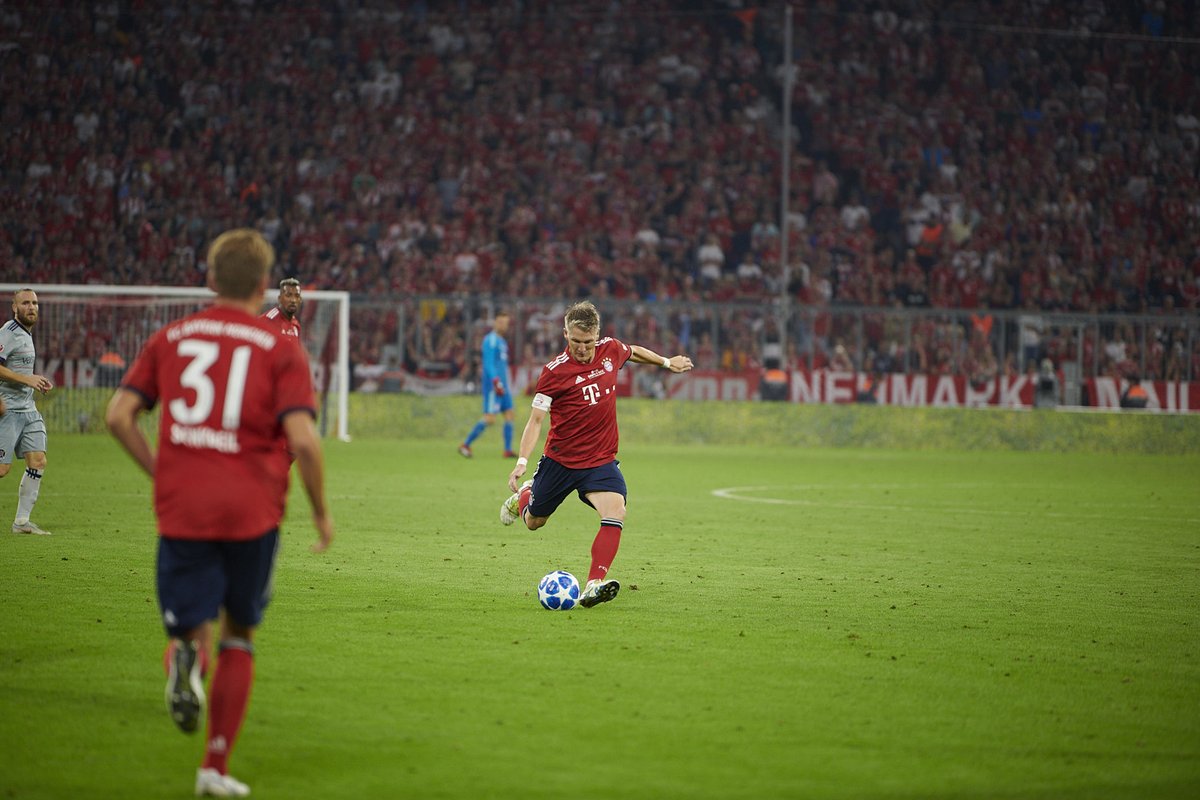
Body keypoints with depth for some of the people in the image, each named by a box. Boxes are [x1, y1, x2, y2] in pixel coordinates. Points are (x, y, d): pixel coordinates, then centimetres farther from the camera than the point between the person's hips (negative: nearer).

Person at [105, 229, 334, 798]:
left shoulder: (171, 338, 10)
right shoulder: (281, 349, 0)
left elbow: (119, 415, 3)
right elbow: (303, 440, -11)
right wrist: (321, 514, 2)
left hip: (181, 510, 1)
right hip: (253, 510, -1)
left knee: (191, 628, 8)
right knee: (239, 635, 16)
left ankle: (187, 661, -31)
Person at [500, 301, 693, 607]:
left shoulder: (610, 349, -4)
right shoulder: (554, 372, -16)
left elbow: (635, 352, 21)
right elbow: (536, 419, -13)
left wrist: (667, 362, 34)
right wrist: (522, 461, -24)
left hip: (601, 461, 2)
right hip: (560, 460, -2)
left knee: (615, 514, -24)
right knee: (534, 522, 17)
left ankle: (593, 586, -29)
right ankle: (523, 495, 54)